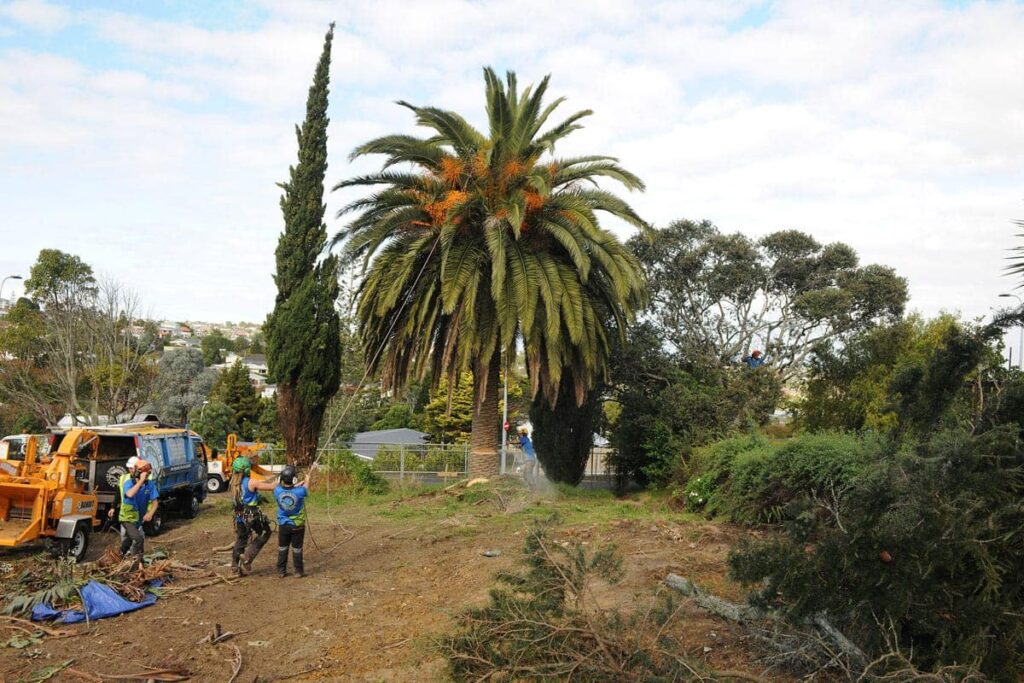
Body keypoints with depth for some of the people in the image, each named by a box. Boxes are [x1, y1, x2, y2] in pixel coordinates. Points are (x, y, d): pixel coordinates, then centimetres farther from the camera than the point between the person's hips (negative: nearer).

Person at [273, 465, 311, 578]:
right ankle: (298, 571, 18)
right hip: (297, 525, -2)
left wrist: (301, 483, 20)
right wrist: (307, 479, 25)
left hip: (283, 525, 2)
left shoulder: (277, 490, -18)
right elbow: (306, 487, 1)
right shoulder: (299, 492, -24)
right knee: (297, 548, 10)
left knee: (282, 548, 17)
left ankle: (281, 571, 24)